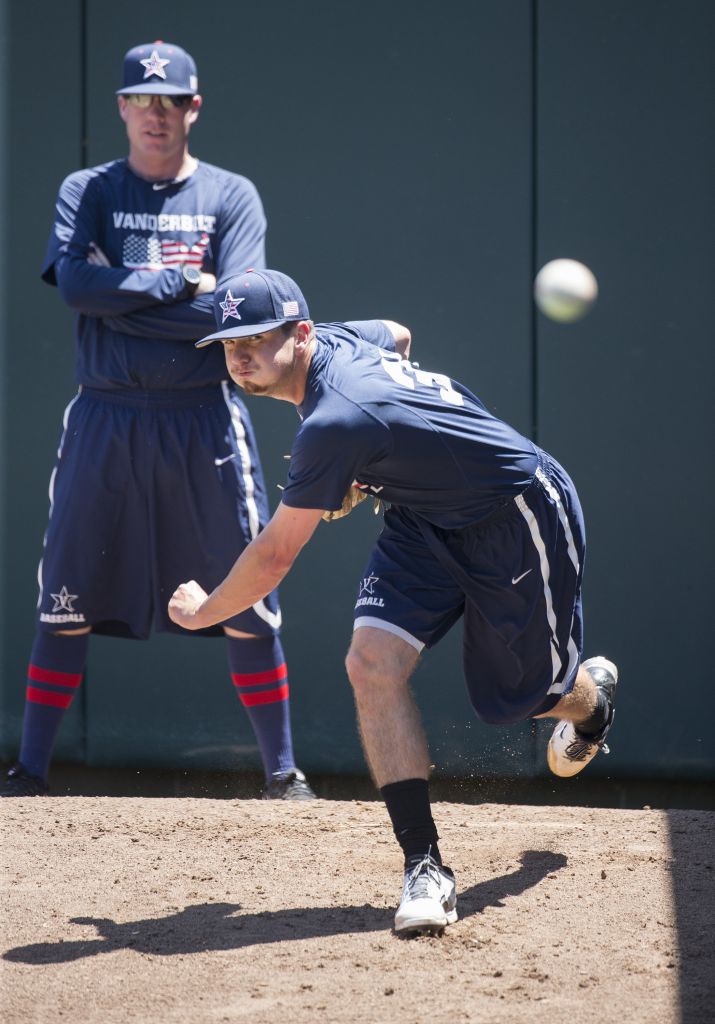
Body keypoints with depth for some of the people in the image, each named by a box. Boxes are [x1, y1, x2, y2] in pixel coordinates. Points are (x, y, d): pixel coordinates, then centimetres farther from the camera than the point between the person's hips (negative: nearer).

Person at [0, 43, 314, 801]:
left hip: (204, 423, -1)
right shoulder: (87, 192, 8)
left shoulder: (231, 197, 5)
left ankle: (282, 771, 7)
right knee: (67, 601, 2)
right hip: (105, 419, 1)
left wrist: (122, 296, -12)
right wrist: (180, 283, -12)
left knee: (247, 602, 0)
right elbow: (75, 282, -11)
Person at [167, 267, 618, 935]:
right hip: (427, 521, 9)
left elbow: (274, 556, -25)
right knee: (373, 661, -14)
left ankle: (592, 697, 49)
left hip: (521, 514, -9)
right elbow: (398, 335, 19)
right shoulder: (337, 338, -8)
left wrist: (202, 611, -6)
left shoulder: (334, 423, -35)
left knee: (524, 695, 7)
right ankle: (425, 867, -14)